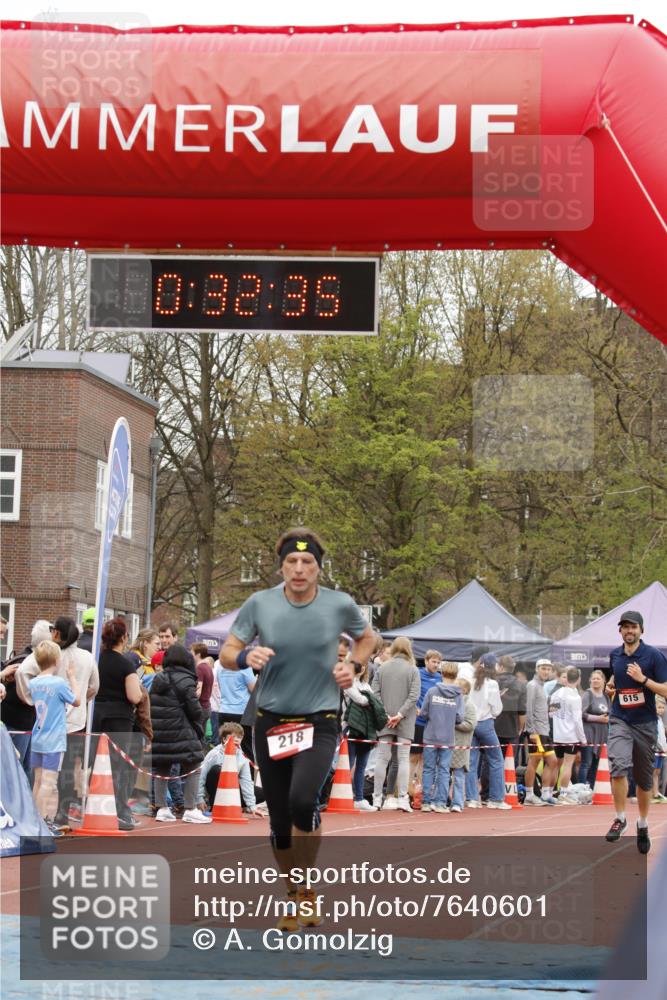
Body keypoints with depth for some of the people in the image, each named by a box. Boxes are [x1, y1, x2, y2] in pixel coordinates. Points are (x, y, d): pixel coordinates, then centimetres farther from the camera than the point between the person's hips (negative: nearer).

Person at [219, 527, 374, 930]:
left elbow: (367, 637, 17)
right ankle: (294, 898, 28)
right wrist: (246, 657, -20)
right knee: (279, 820, 6)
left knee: (302, 800, -25)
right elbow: (227, 653, 2)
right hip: (271, 722, 2)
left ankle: (307, 888, -3)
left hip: (321, 722, -2)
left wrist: (352, 666, -2)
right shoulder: (260, 604, -4)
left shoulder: (340, 605, -4)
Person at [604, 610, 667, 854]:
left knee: (644, 779, 8)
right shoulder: (614, 655, 7)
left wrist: (643, 679, -21)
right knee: (618, 766, -22)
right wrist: (611, 684, 7)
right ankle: (620, 818, -9)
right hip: (620, 721, 2)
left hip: (645, 724, -2)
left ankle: (643, 824, 27)